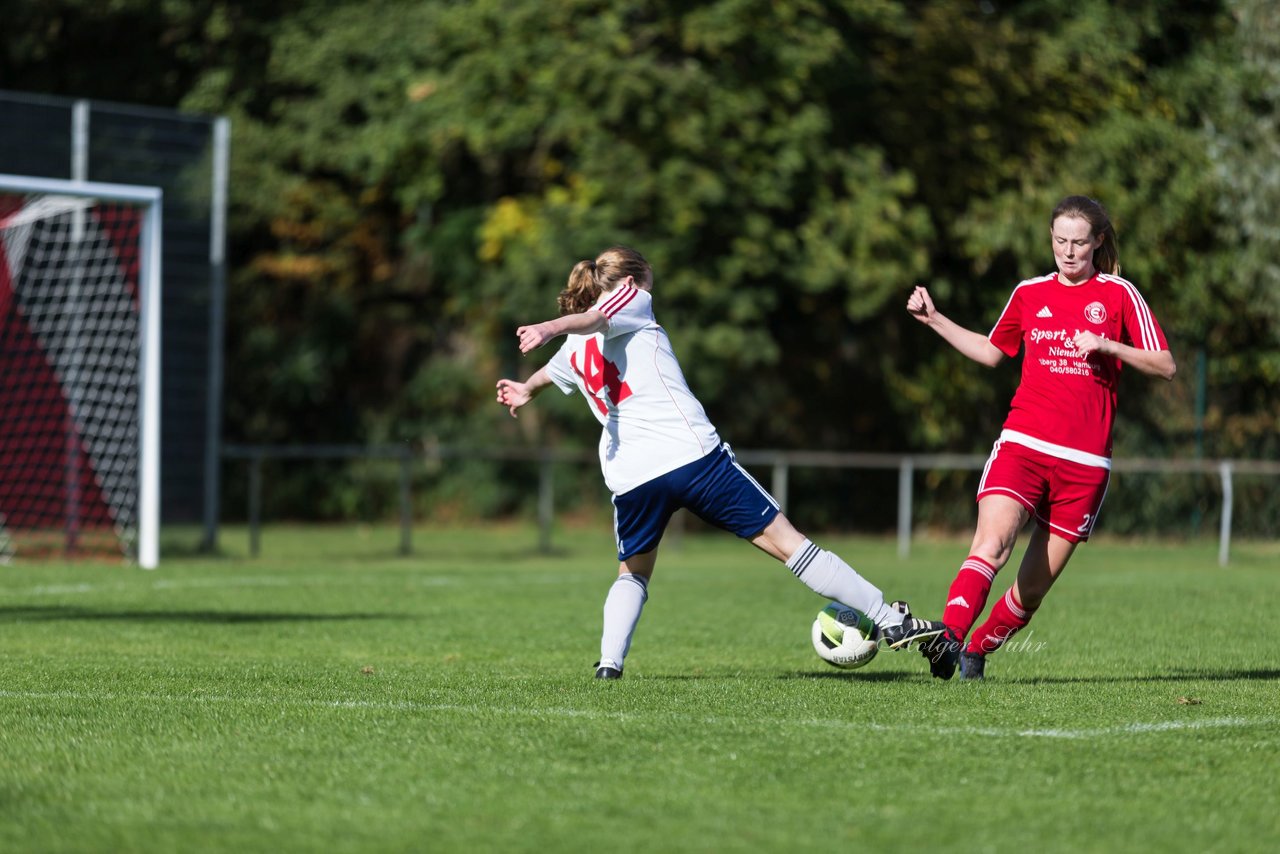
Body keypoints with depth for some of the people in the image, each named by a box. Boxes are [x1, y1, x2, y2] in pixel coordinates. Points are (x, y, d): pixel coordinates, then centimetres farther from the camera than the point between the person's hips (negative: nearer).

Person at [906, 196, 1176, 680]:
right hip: (1022, 443, 1)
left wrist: (1106, 346, -12)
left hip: (1084, 460, -1)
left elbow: (1166, 367, 2)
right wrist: (934, 320, 19)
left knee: (1034, 588, 2)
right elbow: (992, 351, 29)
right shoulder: (1029, 294, 13)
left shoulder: (1119, 294, 5)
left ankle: (977, 651, 23)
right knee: (992, 544, -26)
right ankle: (948, 638, -37)